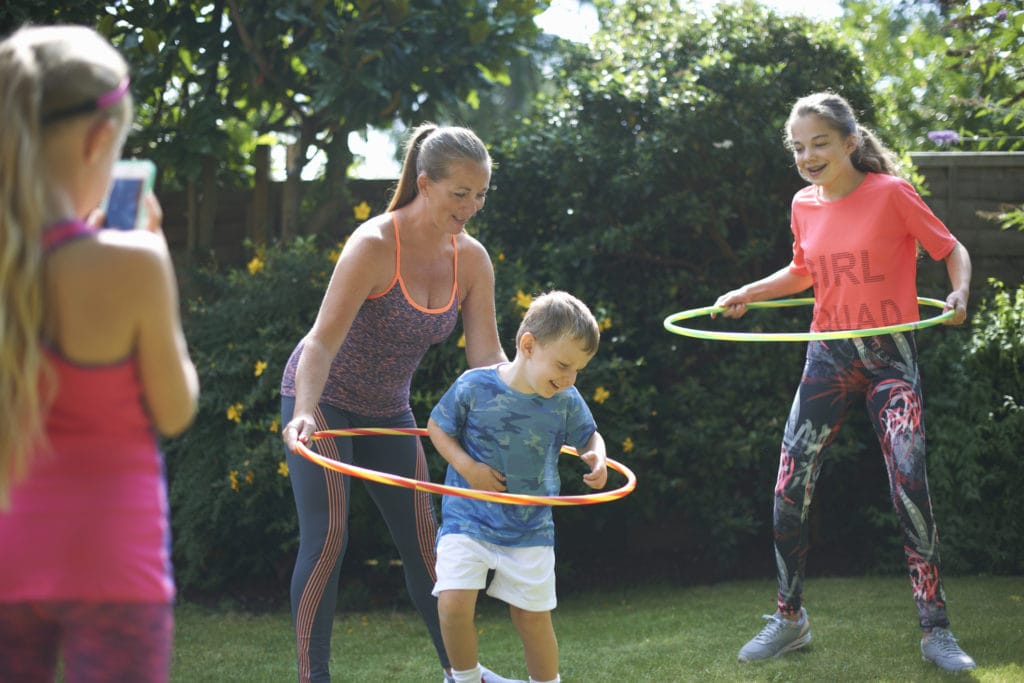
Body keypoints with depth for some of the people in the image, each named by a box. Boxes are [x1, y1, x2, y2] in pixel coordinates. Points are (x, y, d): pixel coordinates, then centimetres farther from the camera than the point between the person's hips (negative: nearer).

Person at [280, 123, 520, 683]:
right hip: (324, 399, -6)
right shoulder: (373, 246, -27)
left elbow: (487, 356, -9)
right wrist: (305, 414, -48)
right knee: (327, 536, -14)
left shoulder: (471, 260, -9)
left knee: (422, 539, 9)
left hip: (387, 408, 6)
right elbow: (323, 341, -33)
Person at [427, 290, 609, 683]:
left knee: (533, 617, 5)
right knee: (453, 603, -16)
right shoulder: (474, 387, -14)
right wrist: (466, 466, -15)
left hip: (531, 530, 2)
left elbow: (589, 437, 12)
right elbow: (437, 427, 1)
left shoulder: (566, 401, -6)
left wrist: (597, 459, -11)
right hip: (469, 519, -2)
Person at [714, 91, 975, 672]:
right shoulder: (805, 206, 4)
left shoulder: (891, 193, -11)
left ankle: (936, 630, -3)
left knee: (911, 488, -14)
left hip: (890, 357, -5)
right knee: (790, 490, 0)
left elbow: (951, 249, -4)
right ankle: (789, 620, 17)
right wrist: (748, 293, 10)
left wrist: (960, 293, -23)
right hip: (829, 357, 5)